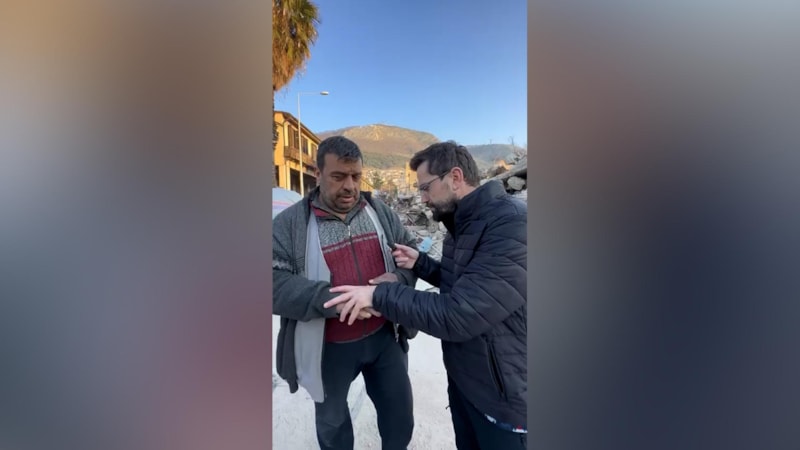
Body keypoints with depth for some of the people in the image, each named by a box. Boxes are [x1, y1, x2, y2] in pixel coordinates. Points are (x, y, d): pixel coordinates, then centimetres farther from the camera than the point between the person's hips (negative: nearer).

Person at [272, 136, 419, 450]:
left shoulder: (379, 211, 0)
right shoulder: (289, 223, -11)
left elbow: (412, 252, 4)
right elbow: (276, 284, -19)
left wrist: (398, 278, -18)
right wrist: (332, 299, -33)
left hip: (384, 336, 3)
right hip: (328, 348, -2)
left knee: (400, 411, 24)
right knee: (331, 421, 25)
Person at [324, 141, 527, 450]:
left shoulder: (512, 226, -28)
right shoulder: (462, 224, 3)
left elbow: (458, 315, -33)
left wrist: (379, 295, -25)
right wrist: (420, 264, -2)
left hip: (503, 394, -8)